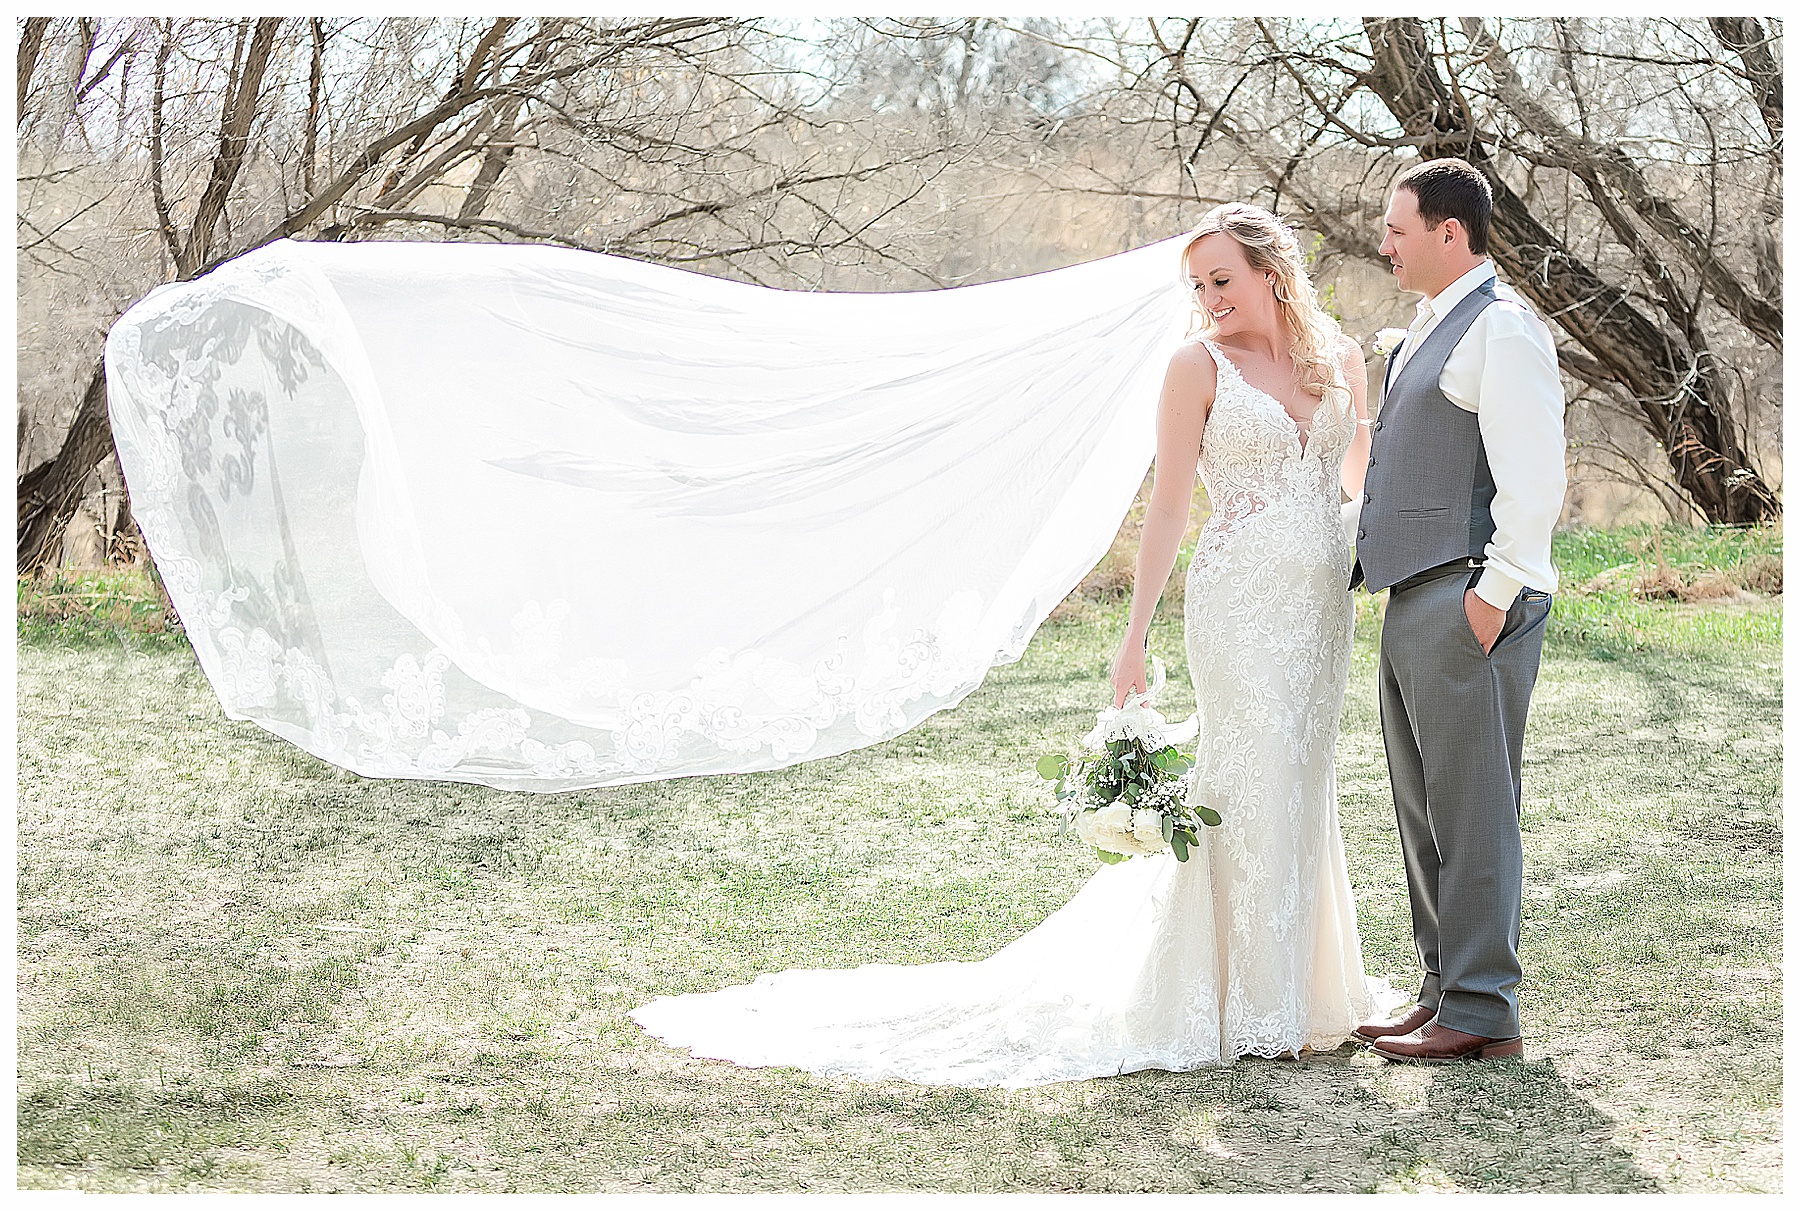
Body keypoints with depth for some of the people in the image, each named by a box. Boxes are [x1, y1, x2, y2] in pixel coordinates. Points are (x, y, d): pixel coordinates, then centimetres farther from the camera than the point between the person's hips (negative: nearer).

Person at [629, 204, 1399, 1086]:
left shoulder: (1340, 355, 10)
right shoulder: (1199, 365, -3)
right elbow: (1169, 505, -5)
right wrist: (1135, 638, -8)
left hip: (1324, 604, 5)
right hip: (1240, 604, -5)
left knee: (1303, 790, 11)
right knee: (1251, 792, -4)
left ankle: (1308, 985, 24)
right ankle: (1251, 1011, 6)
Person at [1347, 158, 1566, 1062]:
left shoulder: (1501, 327, -10)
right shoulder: (1432, 329, 21)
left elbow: (1534, 480, -18)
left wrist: (1494, 591, -20)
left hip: (1469, 605, -10)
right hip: (1413, 604, 10)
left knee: (1471, 810, -5)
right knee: (1423, 810, 13)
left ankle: (1483, 1013, 0)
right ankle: (1445, 991, 21)